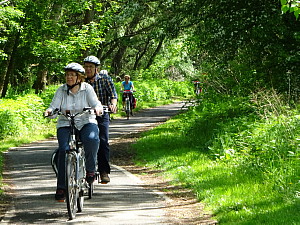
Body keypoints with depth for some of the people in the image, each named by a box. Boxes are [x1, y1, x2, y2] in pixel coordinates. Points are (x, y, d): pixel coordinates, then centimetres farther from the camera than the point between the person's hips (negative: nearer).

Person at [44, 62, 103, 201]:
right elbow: (54, 106, -3)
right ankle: (61, 187, -17)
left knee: (92, 139, -34)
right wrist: (49, 111, -26)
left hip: (86, 123, -1)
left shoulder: (87, 88, 2)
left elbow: (96, 103, -6)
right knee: (64, 150, -23)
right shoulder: (61, 90, 3)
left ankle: (90, 169, -10)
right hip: (65, 125, 1)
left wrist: (97, 108, -30)